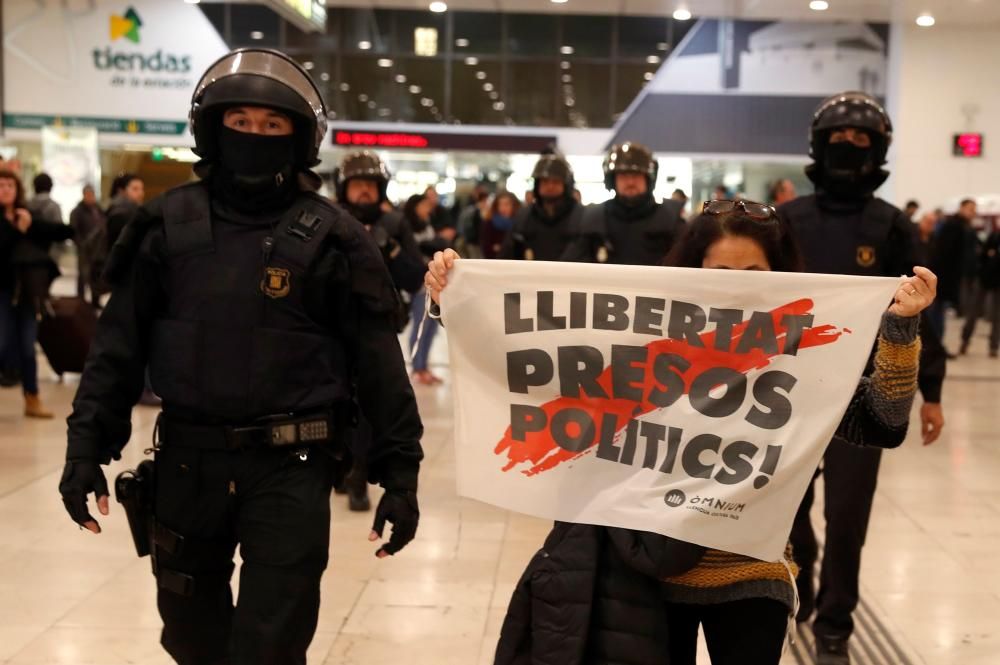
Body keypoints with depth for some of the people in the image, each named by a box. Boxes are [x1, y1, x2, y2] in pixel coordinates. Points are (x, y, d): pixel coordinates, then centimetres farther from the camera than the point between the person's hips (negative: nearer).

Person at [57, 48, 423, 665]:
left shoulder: (329, 237, -5)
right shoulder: (169, 224, 1)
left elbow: (377, 360, -4)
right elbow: (120, 342, 5)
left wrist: (400, 470, -6)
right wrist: (89, 446, 0)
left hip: (290, 467, -3)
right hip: (188, 460, 3)